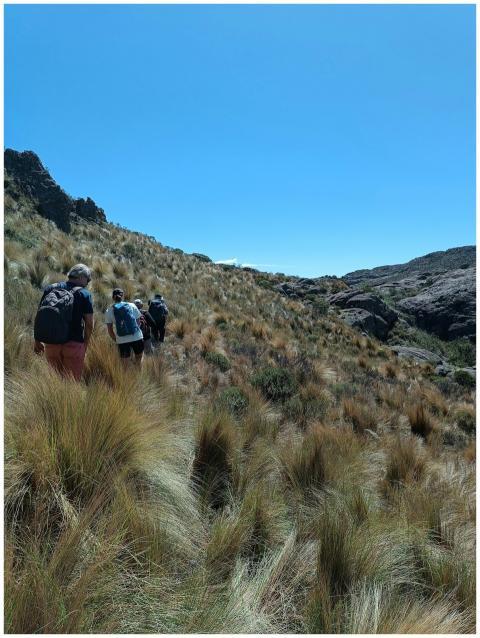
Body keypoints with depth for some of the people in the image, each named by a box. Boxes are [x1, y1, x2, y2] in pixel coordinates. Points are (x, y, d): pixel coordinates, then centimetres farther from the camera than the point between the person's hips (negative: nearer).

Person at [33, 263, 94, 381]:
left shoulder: (50, 289, 7)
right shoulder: (84, 294, -4)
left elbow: (39, 316, 9)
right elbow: (89, 323, -6)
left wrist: (37, 341, 16)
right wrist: (85, 344, 6)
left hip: (50, 343, 4)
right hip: (73, 344, -4)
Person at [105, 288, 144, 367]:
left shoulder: (109, 311, 7)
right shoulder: (131, 306, 8)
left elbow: (110, 330, 7)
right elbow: (138, 322, 9)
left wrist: (116, 340, 18)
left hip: (122, 340, 0)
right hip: (137, 337, 0)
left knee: (125, 365, 9)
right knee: (139, 358, 20)